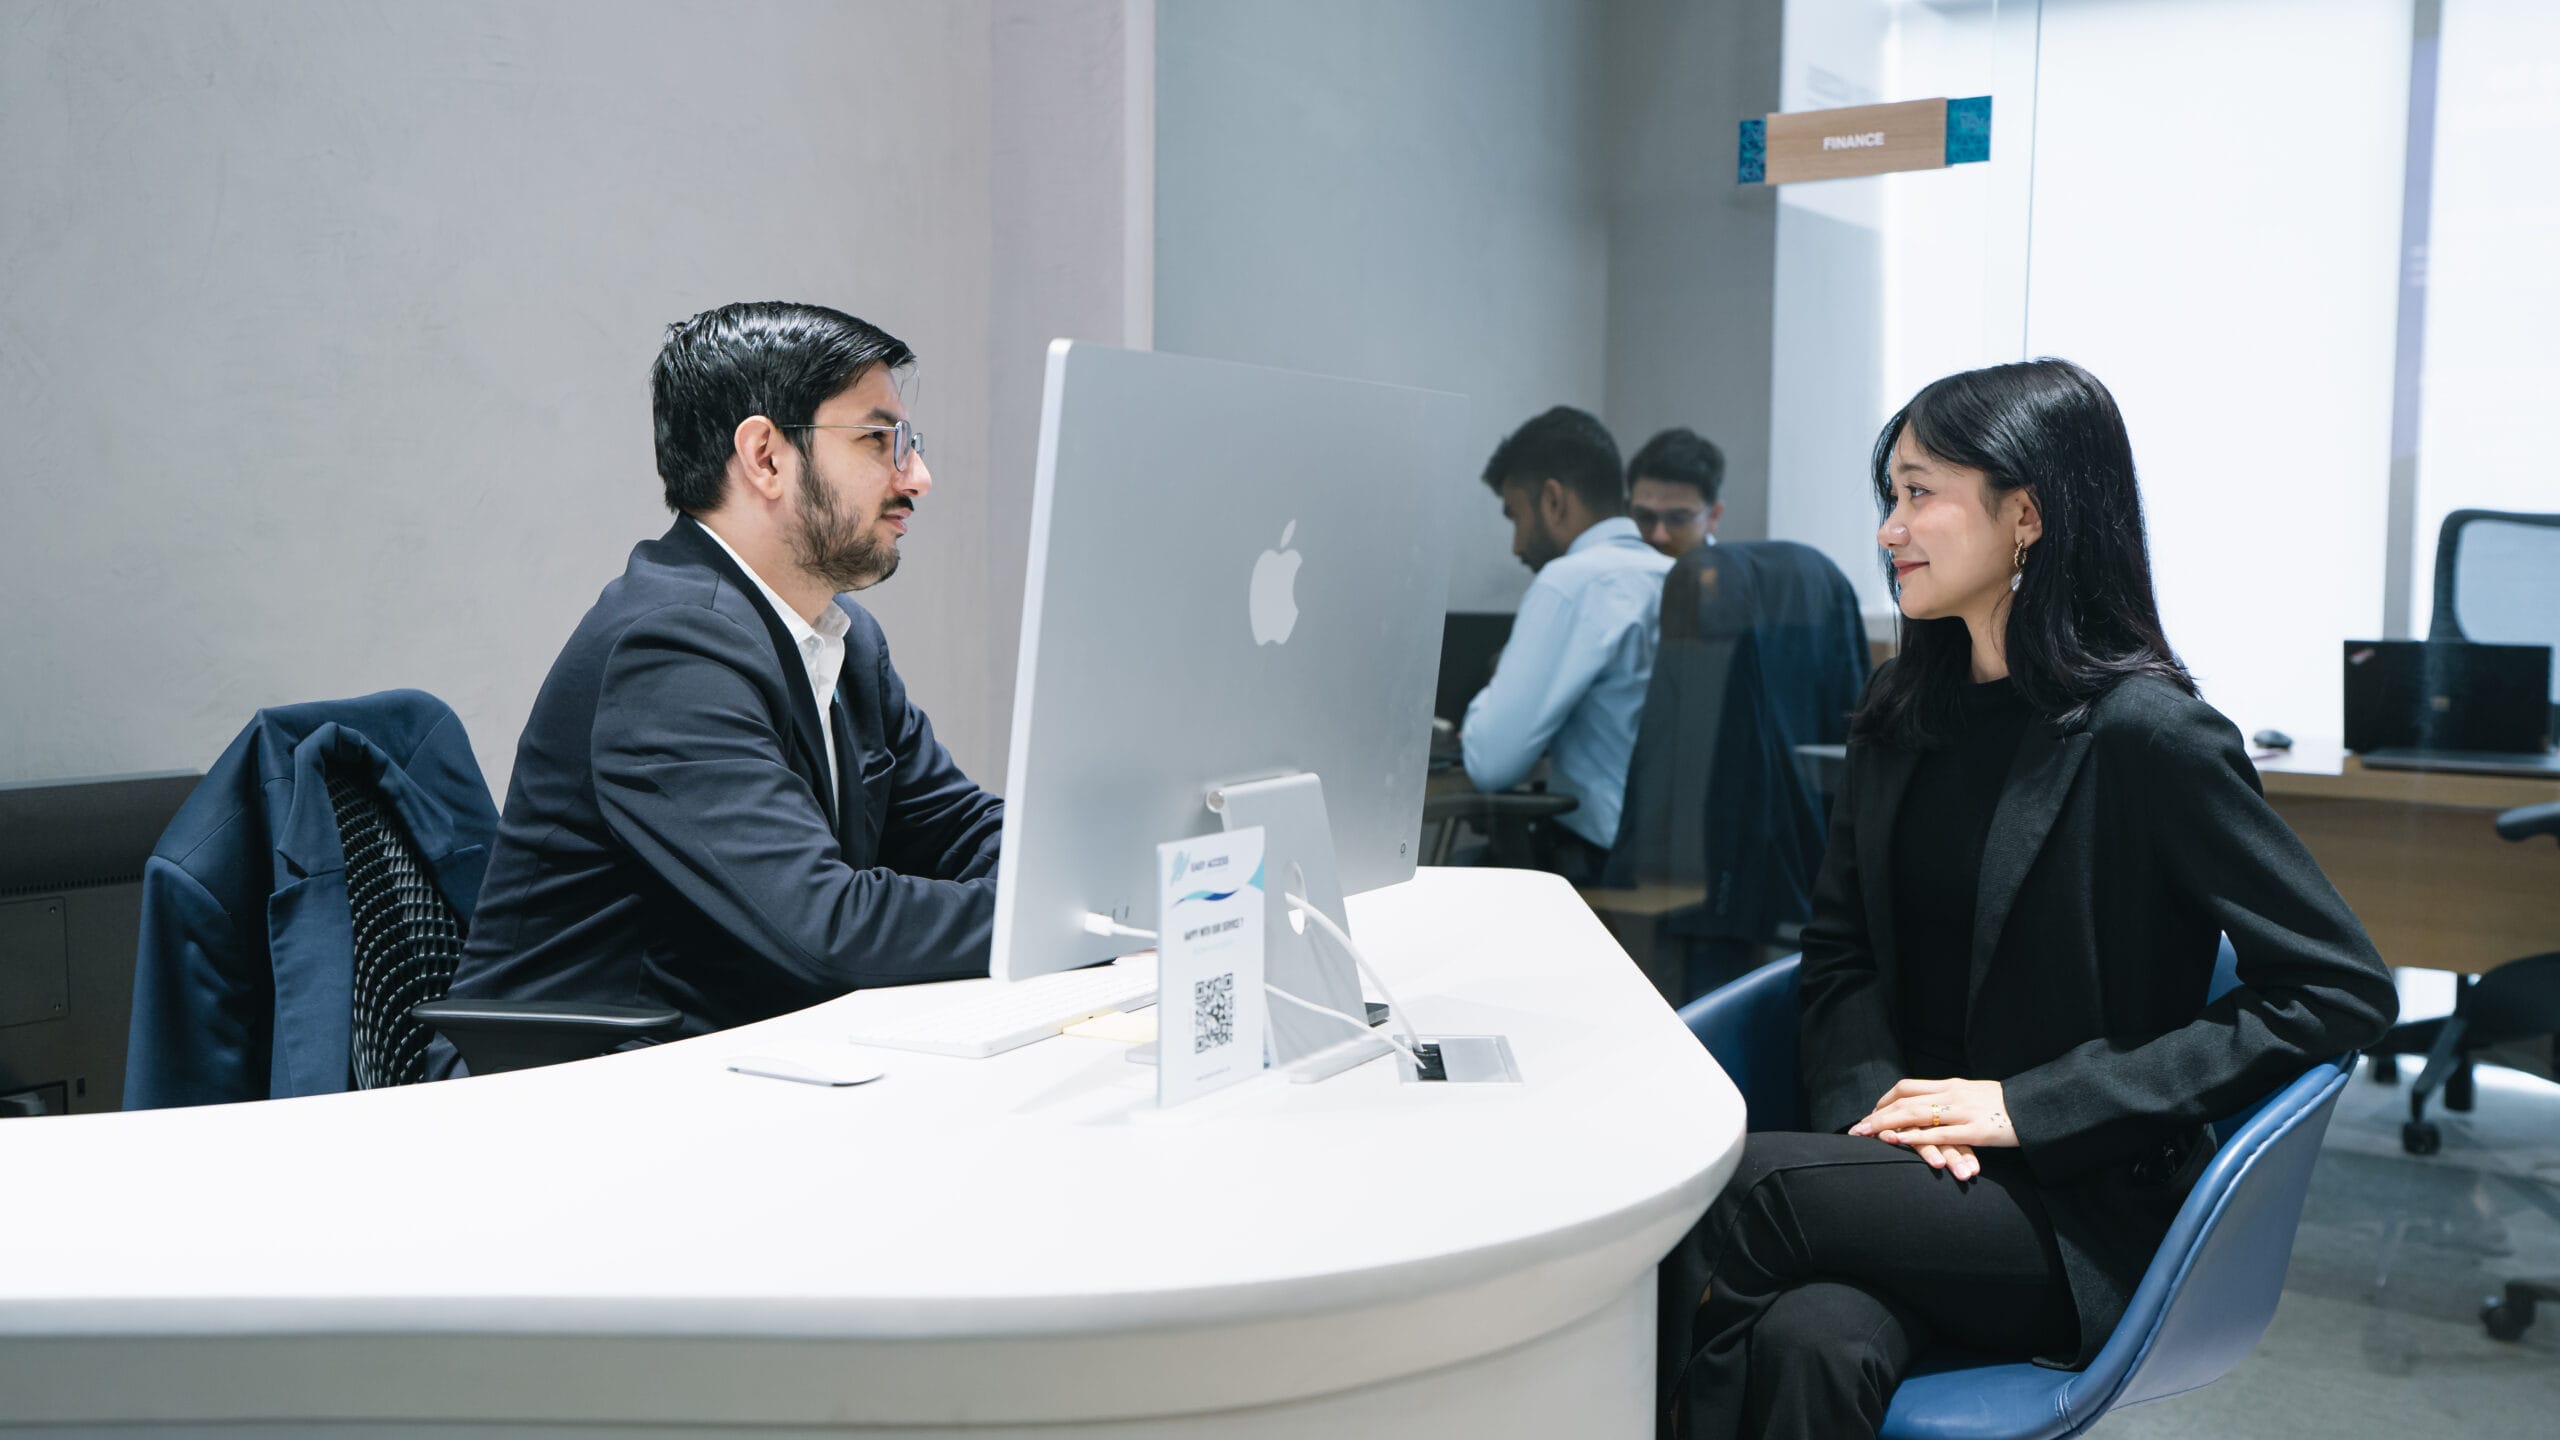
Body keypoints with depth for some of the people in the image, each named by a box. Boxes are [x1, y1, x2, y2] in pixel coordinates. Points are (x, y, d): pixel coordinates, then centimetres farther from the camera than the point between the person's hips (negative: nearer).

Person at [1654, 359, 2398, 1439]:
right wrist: (1873, 1098, -11)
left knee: (1734, 1190, -28)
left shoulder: (2143, 732, -11)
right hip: (1910, 1165, 4)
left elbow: (2345, 988, -13)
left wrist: (2028, 1104, -16)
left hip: (2083, 1214, -4)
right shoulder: (1901, 715, 10)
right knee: (1812, 1341, -31)